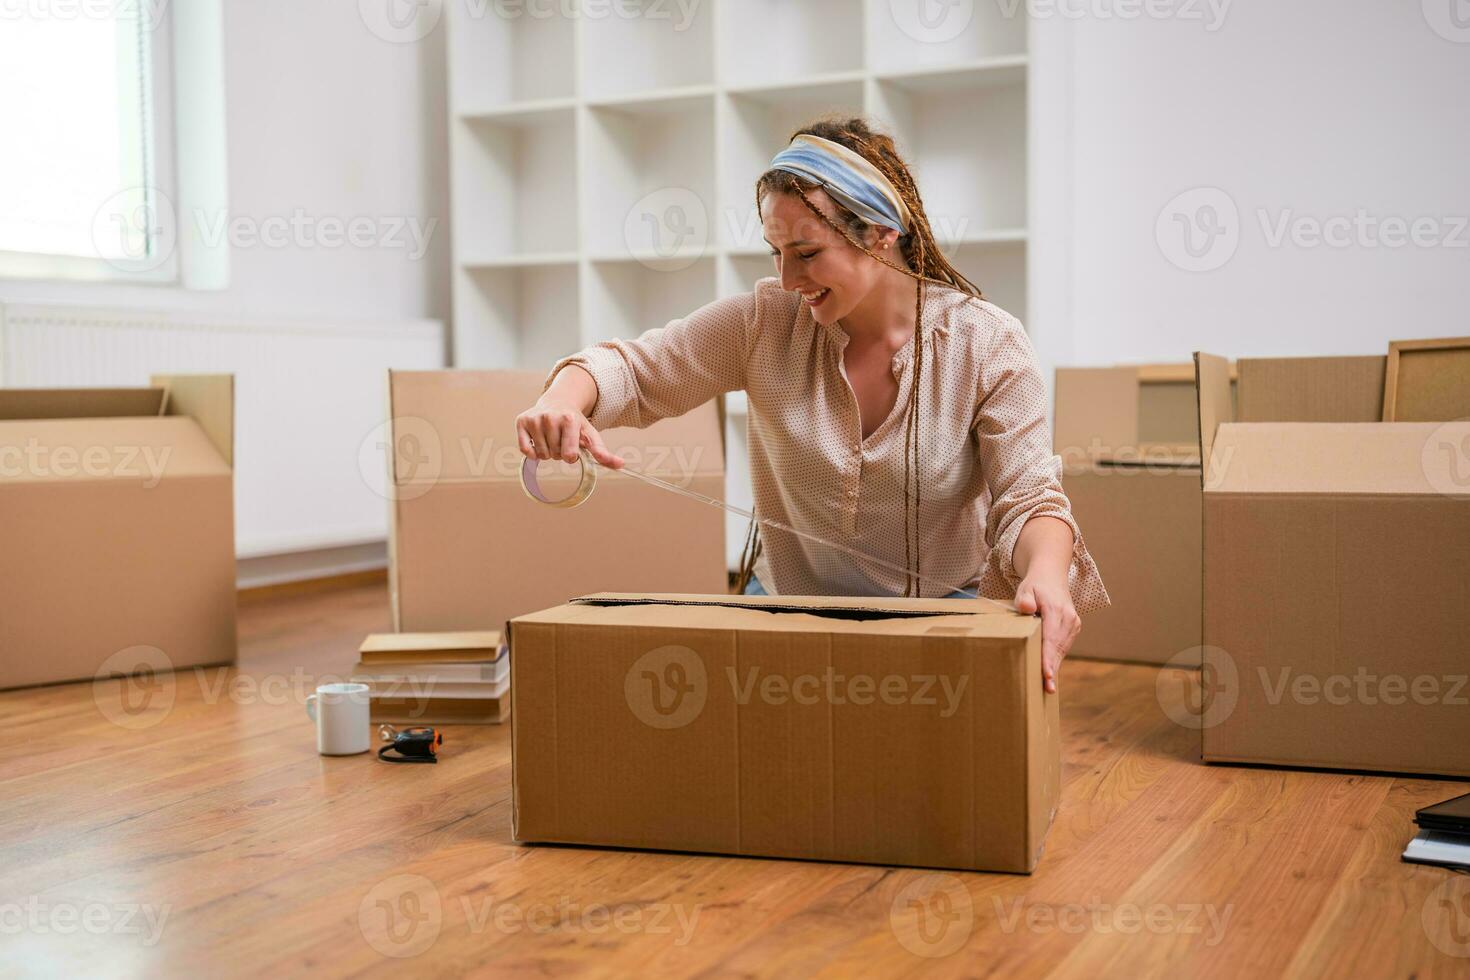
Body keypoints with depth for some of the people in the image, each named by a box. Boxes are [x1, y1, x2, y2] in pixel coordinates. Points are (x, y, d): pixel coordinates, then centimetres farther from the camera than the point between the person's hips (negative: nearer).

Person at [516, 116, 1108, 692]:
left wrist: (1045, 572, -37)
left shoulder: (988, 345, -10)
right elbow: (632, 369, -1)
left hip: (939, 615, -1)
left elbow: (1028, 497, -14)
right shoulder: (764, 323, -6)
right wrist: (560, 403, -25)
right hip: (783, 601, 2)